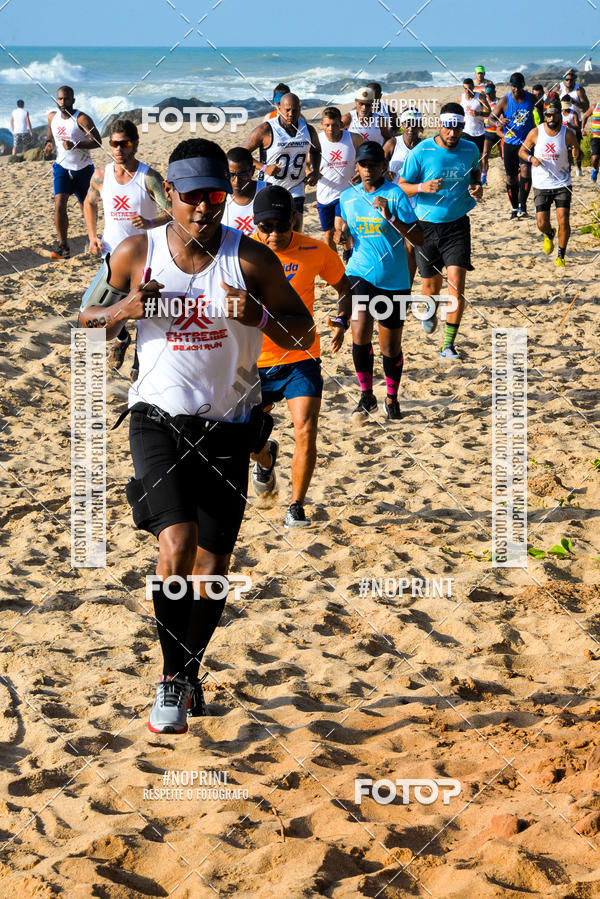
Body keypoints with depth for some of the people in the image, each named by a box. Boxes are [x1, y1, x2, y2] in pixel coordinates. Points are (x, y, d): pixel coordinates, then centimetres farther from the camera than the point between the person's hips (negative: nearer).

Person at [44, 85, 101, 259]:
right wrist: (48, 142, 0)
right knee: (59, 204, -16)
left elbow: (97, 142, -20)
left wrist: (75, 145, -32)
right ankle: (62, 246, -14)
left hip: (83, 168, -3)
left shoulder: (82, 119, -17)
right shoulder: (52, 117, 0)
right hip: (62, 166, 3)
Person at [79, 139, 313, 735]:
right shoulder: (136, 255, -4)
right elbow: (86, 320, 10)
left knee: (212, 565, 6)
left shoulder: (251, 260, -6)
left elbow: (303, 336, 0)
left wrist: (258, 315, -20)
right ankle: (171, 677, -3)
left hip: (228, 426, 2)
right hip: (159, 418, -1)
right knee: (177, 543, -21)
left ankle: (190, 672, 32)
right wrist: (124, 310, -12)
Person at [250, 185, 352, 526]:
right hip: (254, 360, 1)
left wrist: (341, 322, -7)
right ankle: (266, 459, 50)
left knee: (306, 432, -16)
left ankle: (297, 507, 3)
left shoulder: (315, 252, -9)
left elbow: (343, 285, 9)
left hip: (301, 358, -1)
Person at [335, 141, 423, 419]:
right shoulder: (348, 197, 5)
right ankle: (366, 396, -1)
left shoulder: (395, 194, -8)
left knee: (391, 347, 7)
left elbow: (418, 238, -13)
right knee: (360, 332, -19)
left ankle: (391, 400, 31)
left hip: (394, 279, -2)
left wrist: (391, 218, -26)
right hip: (360, 273, 2)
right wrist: (340, 235, -4)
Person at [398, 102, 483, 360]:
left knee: (456, 283, -15)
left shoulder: (470, 150, 0)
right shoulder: (421, 152, -9)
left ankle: (448, 345, -8)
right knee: (431, 285, 11)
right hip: (426, 226, -1)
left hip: (457, 226, 1)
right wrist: (422, 187, -24)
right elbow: (402, 185, -3)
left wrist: (477, 187, -2)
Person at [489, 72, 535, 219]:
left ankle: (522, 205, -20)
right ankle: (514, 207, 22)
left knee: (525, 169, -23)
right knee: (511, 177, 6)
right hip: (510, 142, 1)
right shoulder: (504, 101, -8)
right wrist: (498, 122, -28)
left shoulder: (531, 98, -4)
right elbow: (491, 117, -6)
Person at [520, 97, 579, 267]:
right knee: (542, 223, -1)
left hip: (562, 184, -1)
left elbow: (577, 154, 5)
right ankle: (549, 235, 37)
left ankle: (561, 255, 9)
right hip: (541, 186, 1)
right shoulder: (535, 133, -5)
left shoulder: (568, 134, -6)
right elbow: (522, 151, 6)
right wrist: (531, 158, -15)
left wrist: (576, 153, -20)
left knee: (563, 221, -11)